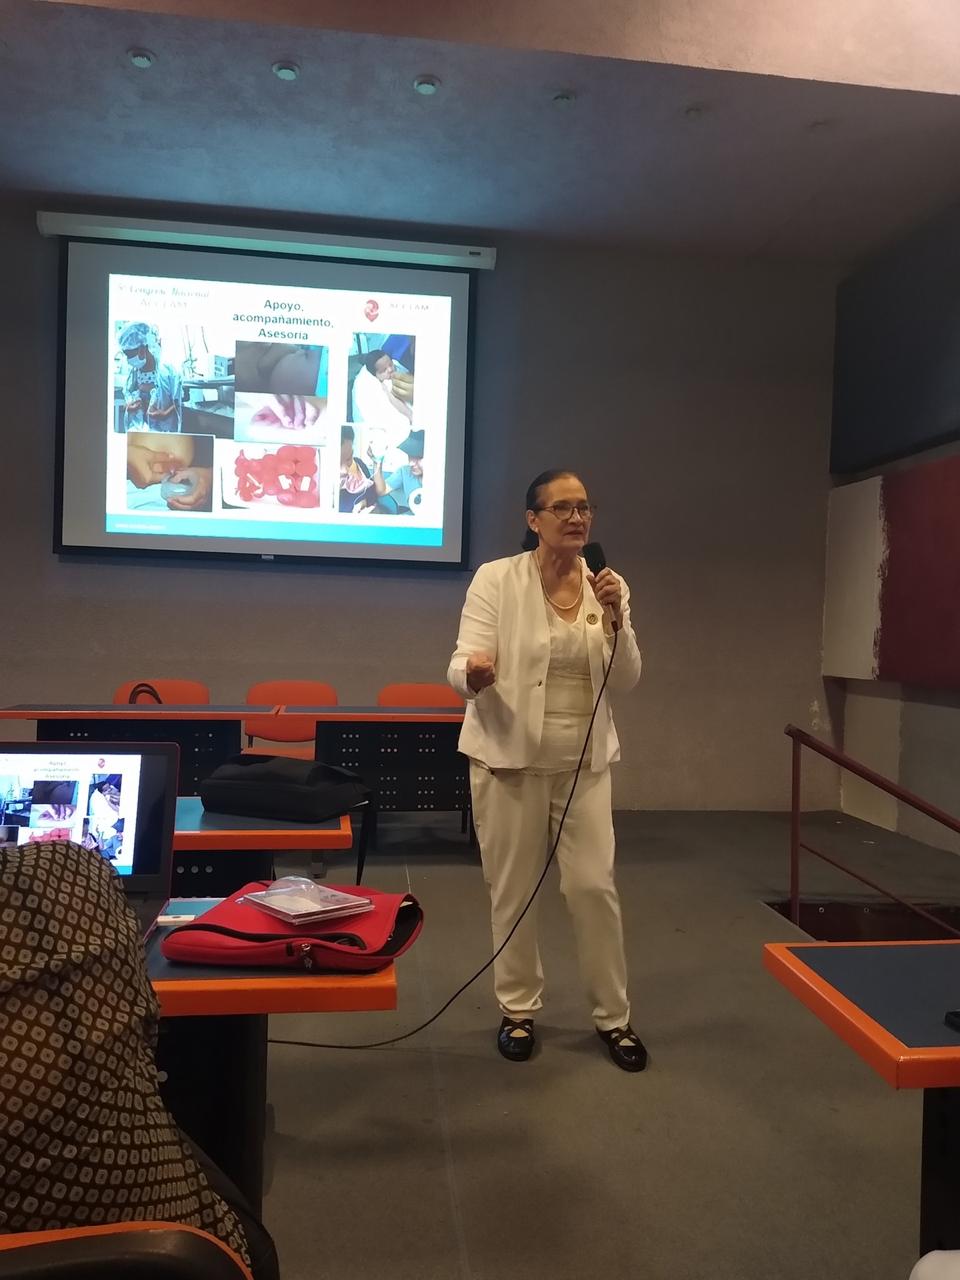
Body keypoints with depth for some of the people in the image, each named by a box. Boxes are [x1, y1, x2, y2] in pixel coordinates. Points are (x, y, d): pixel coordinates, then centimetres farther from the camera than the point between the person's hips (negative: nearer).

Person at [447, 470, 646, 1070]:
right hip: (510, 753, -2)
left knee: (595, 884, 3)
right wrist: (473, 673, -36)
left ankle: (615, 1016, 23)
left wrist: (614, 619, -17)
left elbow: (626, 680, -1)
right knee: (514, 887, 8)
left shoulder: (609, 585, 2)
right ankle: (519, 1009, 29)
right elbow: (464, 664, -12)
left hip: (585, 758, 2)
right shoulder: (496, 578, -8)